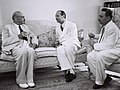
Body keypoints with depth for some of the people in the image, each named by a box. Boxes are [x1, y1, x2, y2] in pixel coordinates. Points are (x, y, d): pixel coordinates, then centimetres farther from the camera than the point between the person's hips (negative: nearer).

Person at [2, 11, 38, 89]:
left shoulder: (25, 27, 27)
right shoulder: (7, 27, 11)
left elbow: (33, 36, 25)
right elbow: (4, 42, -3)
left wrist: (34, 43, 2)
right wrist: (18, 36, -12)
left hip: (26, 46, 4)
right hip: (15, 47, -3)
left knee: (31, 51, -33)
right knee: (23, 52, -38)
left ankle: (29, 80, -29)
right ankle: (21, 81, -24)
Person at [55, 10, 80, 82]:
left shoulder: (72, 25, -1)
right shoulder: (58, 27, 18)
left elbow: (73, 38, -10)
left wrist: (62, 43, -20)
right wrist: (58, 42, -1)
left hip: (73, 44, -4)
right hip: (62, 45, 4)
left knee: (68, 48, -39)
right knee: (59, 49, -33)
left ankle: (69, 70, -26)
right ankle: (70, 71, -36)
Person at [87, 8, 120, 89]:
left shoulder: (112, 28, -20)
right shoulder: (104, 27, 8)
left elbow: (108, 45, -25)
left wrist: (96, 45, -15)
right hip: (105, 49, 9)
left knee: (100, 57, -35)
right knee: (90, 57, -8)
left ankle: (100, 82, -15)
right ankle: (104, 77, -1)